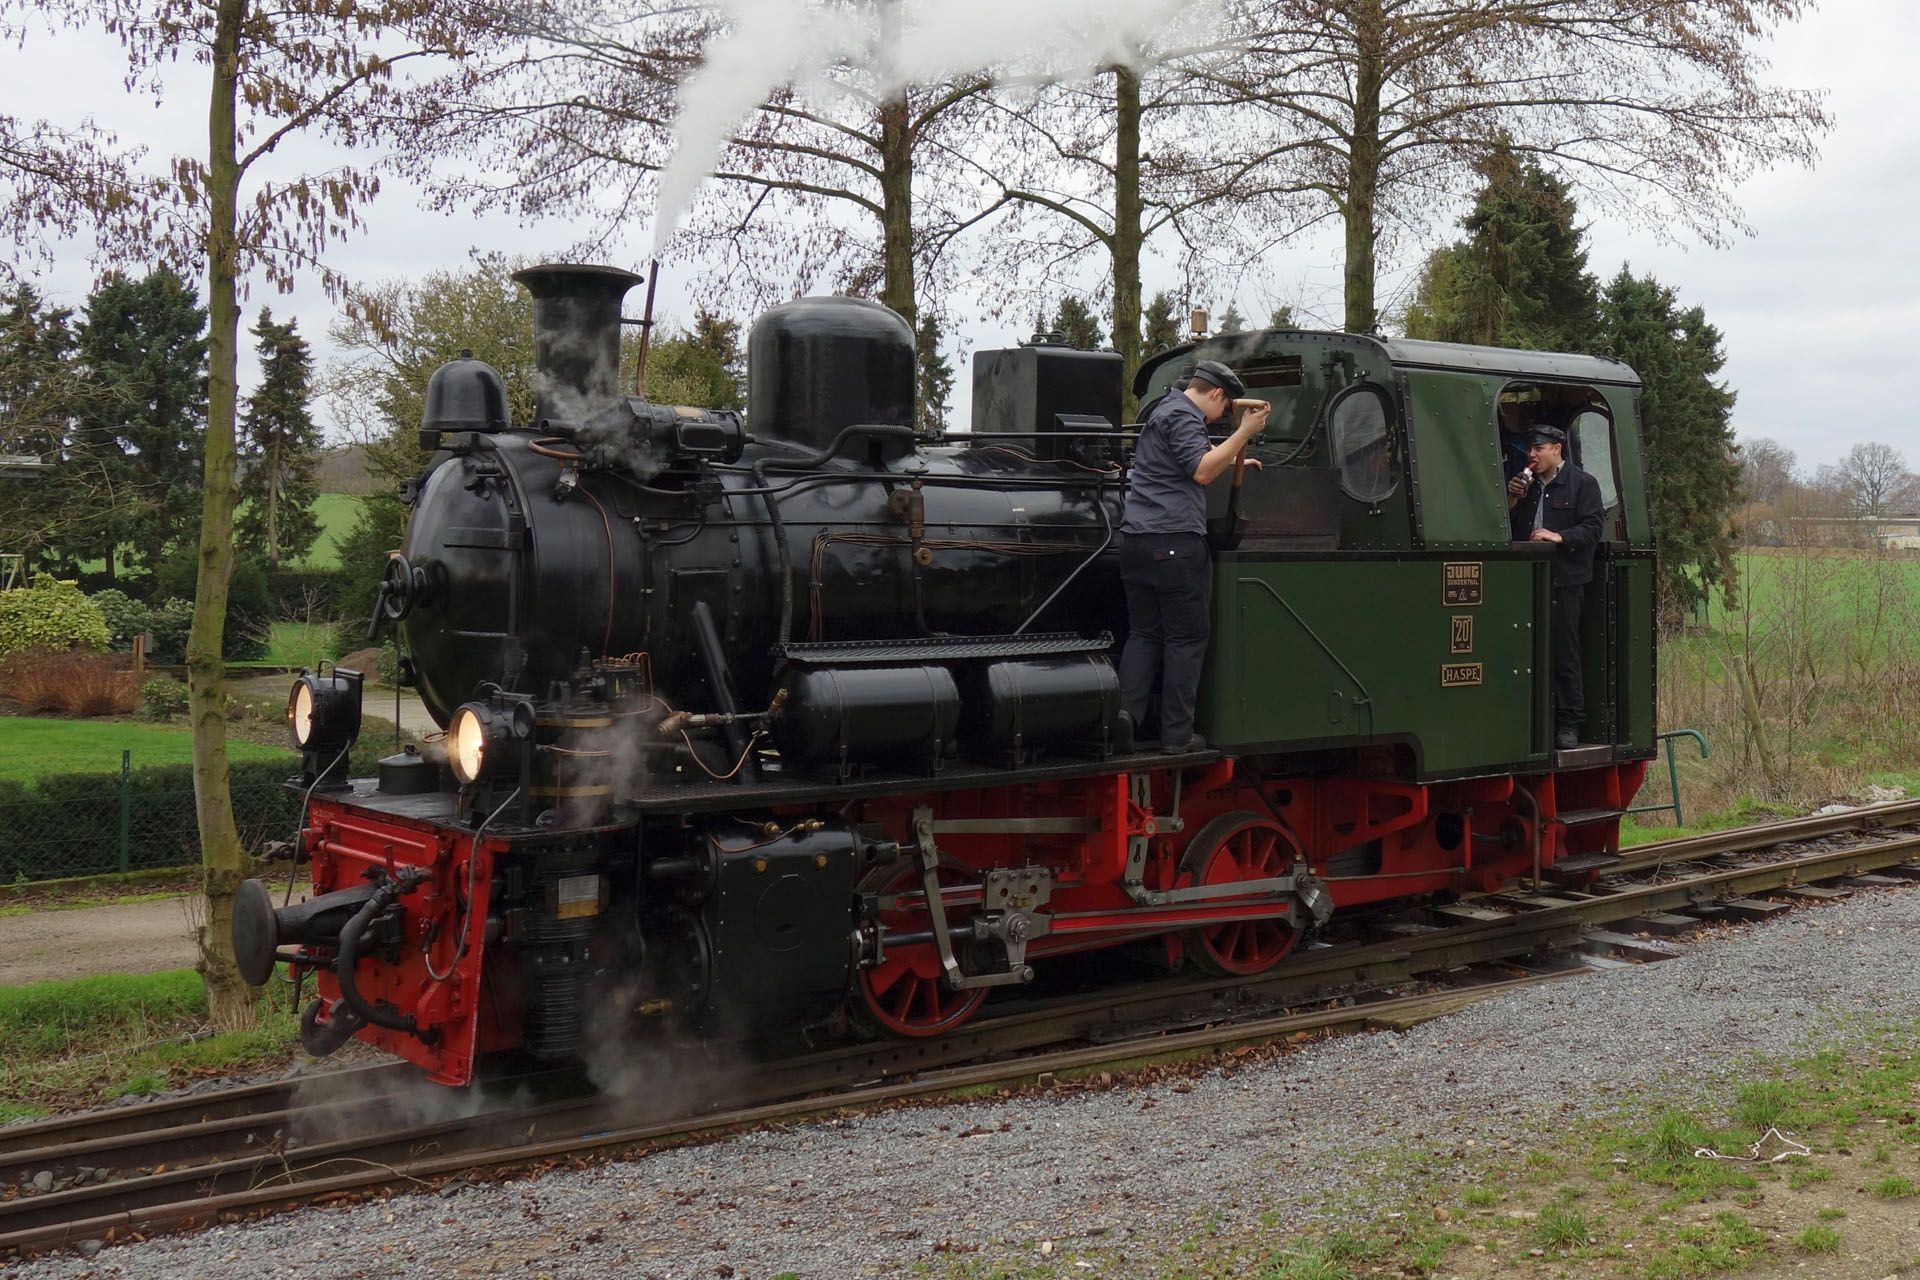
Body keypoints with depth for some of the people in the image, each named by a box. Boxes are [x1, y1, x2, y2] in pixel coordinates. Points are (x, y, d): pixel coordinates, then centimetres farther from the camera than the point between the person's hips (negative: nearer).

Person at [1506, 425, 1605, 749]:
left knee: (1564, 653, -4)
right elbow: (1507, 529, 19)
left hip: (1564, 581, -5)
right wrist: (1512, 501, 4)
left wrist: (1559, 536, -19)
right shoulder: (1526, 485, 20)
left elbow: (1592, 528, -5)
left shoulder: (1583, 484, 4)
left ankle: (1568, 724, 1)